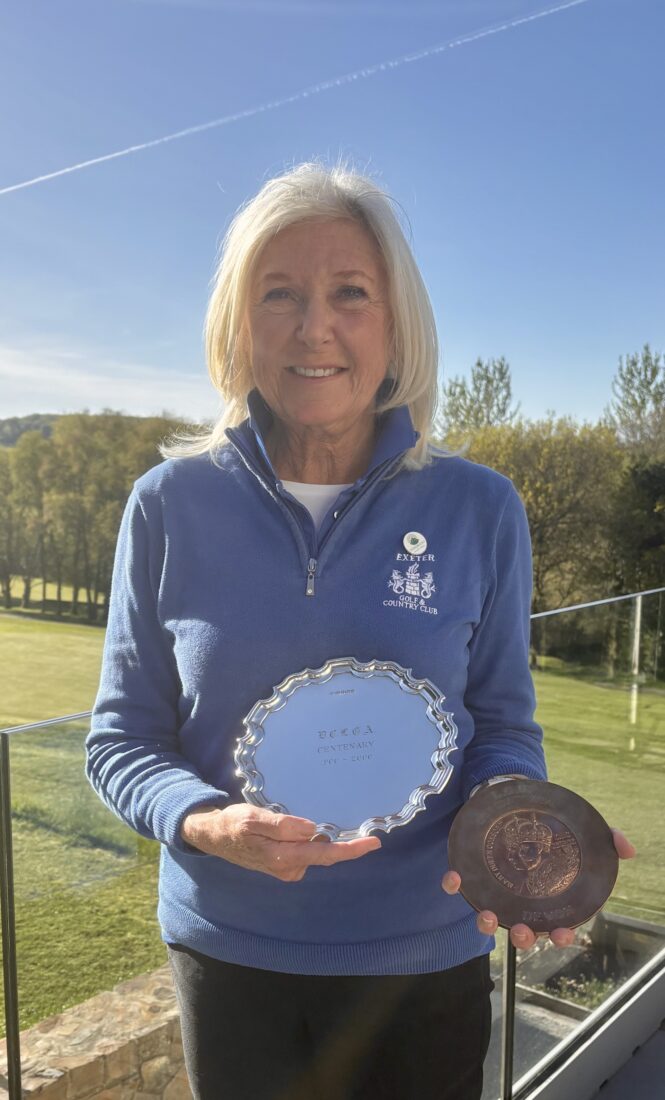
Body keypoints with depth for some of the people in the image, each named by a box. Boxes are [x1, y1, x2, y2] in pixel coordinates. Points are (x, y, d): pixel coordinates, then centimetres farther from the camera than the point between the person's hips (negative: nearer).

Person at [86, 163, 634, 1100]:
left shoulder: (479, 509, -9)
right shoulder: (172, 504, -9)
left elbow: (502, 727, -1)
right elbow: (122, 737, -3)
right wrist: (207, 824, -22)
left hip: (425, 955, 1)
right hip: (228, 949, 0)